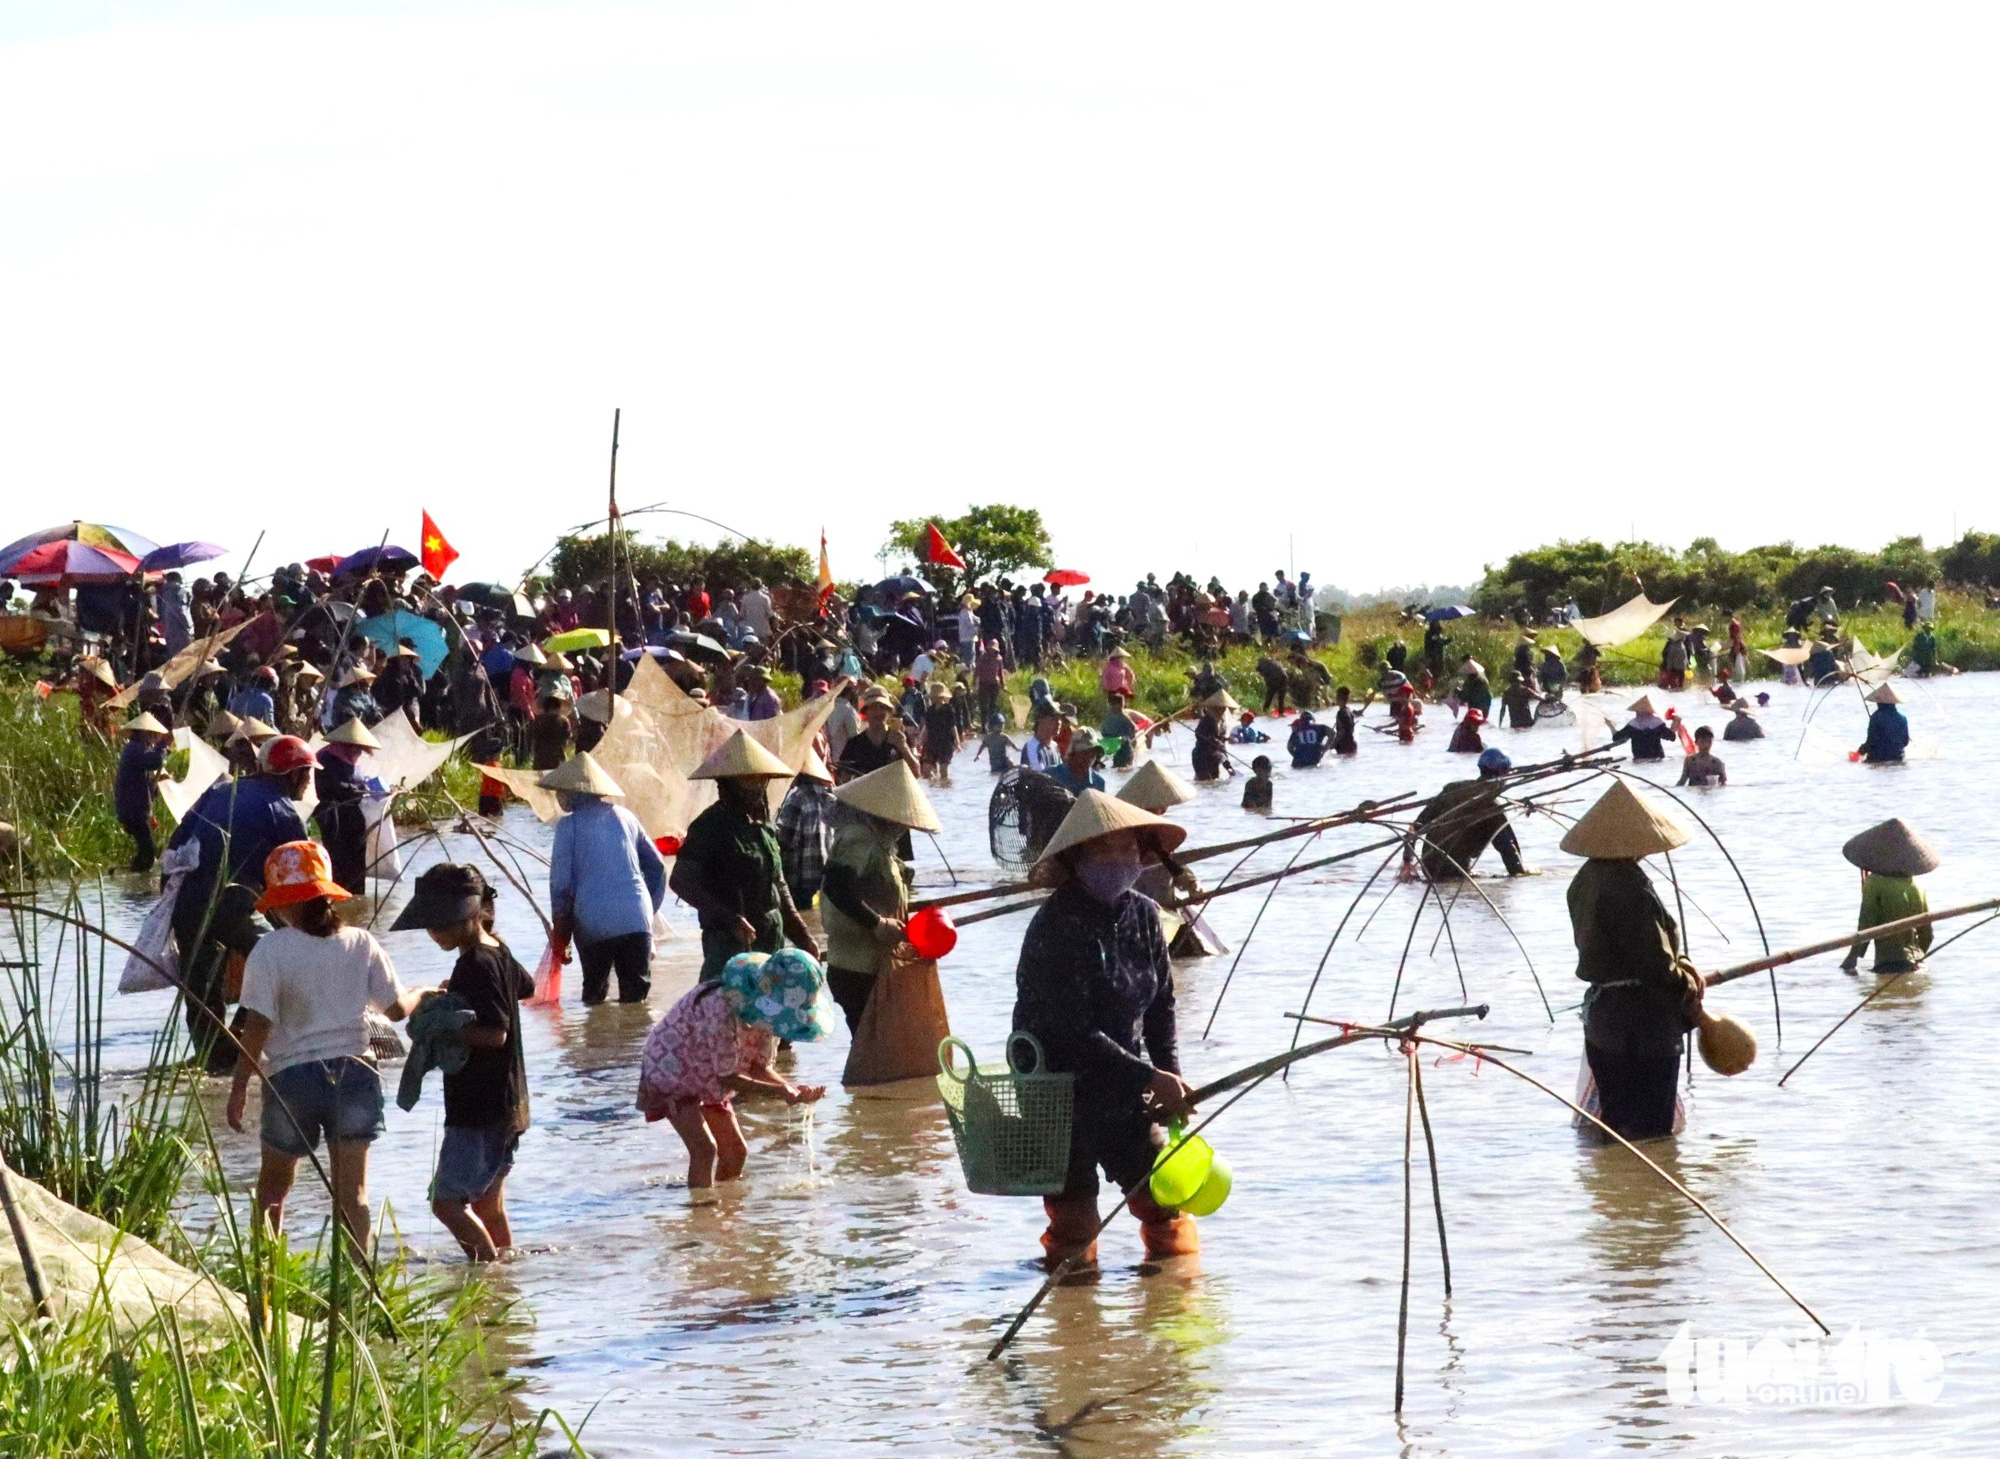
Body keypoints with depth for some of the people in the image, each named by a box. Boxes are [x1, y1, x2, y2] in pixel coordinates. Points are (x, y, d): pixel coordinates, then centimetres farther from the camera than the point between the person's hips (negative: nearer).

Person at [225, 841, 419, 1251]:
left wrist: (239, 1089, -5)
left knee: (273, 1187, 16)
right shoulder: (360, 944, 0)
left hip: (293, 1078, -2)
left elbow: (257, 1025, -12)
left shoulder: (270, 950, -10)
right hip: (353, 1072, 2)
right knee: (351, 1191, 6)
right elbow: (397, 1009, 6)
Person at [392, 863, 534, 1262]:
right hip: (506, 1106, 10)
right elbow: (526, 987, 31)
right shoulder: (498, 952, 9)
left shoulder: (476, 965, -19)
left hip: (477, 1108, -10)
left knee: (447, 1201, -9)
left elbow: (495, 1033, -26)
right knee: (488, 1203, 16)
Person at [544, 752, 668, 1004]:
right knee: (635, 994, 3)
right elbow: (657, 865, 18)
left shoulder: (569, 824, 0)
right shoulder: (625, 817, 14)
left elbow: (560, 881, -2)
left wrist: (560, 928, 9)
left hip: (594, 921, -3)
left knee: (595, 992, 11)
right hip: (637, 919, 3)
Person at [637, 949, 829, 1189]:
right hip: (671, 1072, -8)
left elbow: (758, 1066, -6)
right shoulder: (722, 1008, -37)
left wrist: (793, 1089, -24)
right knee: (704, 1149, -23)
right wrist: (778, 1091, -35)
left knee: (735, 1152, 9)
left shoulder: (768, 1010, -11)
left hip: (709, 1084, 8)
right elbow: (726, 1077, -30)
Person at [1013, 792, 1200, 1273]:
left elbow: (1161, 1005, 10)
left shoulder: (1143, 915, 2)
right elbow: (1073, 1033, -21)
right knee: (1072, 1215, 0)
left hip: (1125, 1095, 6)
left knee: (1164, 1197, 4)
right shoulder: (1055, 926, -18)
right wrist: (1149, 1077, -22)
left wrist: (1171, 1074, -4)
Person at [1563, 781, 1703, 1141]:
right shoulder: (1631, 889, -23)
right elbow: (1656, 965, -22)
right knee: (1651, 1126, 0)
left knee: (1614, 1118, 18)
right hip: (1643, 1025, -9)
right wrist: (1688, 990, -3)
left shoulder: (1587, 879, 6)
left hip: (1600, 1015, 9)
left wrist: (1680, 969, 5)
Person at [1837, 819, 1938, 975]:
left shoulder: (1875, 883, -6)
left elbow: (1866, 925, -8)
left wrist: (1852, 957, -3)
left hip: (1889, 963, -7)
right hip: (1915, 963, 7)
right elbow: (1927, 933, 16)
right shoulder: (1916, 886, 12)